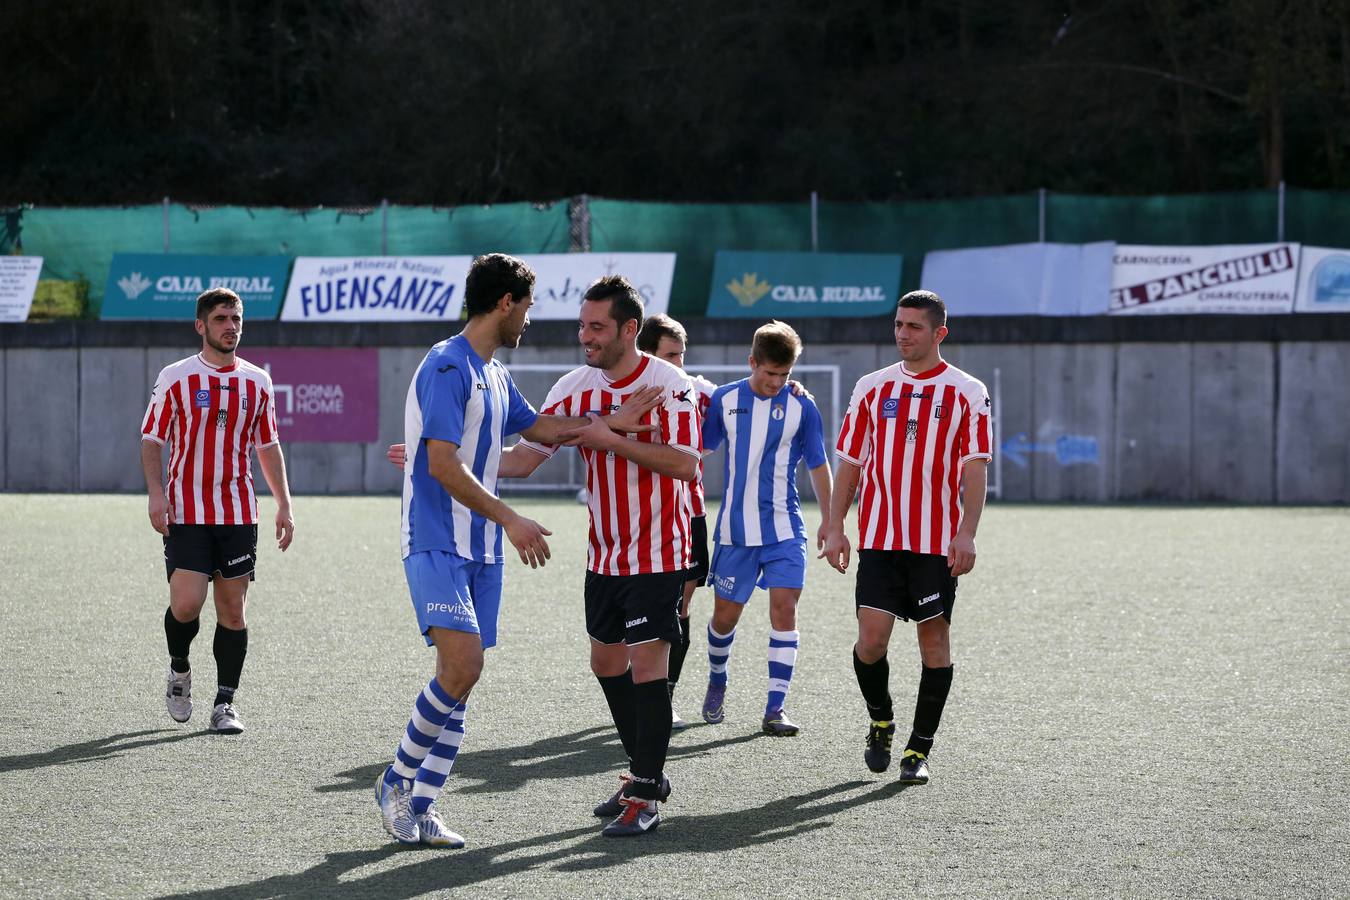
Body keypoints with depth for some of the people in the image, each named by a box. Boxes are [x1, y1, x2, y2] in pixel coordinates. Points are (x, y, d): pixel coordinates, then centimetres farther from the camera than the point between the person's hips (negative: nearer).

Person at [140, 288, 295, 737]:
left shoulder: (257, 381, 8)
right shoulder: (175, 377, -2)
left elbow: (268, 446, 15)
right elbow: (152, 439, 1)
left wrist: (284, 505, 8)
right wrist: (156, 494, -13)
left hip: (238, 514, 3)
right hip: (186, 513, -3)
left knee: (233, 607, 1)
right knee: (186, 603, -12)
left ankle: (225, 702, 9)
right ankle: (179, 668, 18)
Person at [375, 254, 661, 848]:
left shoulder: (494, 376, 16)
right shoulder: (448, 366, -13)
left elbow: (539, 427, 33)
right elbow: (443, 464, -20)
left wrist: (608, 422, 21)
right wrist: (510, 519, -21)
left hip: (481, 550, 9)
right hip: (437, 546, -9)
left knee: (461, 679, 5)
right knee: (461, 666, -20)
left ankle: (420, 807, 9)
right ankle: (397, 779, -2)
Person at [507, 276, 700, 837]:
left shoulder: (668, 384, -14)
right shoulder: (575, 388, 0)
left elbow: (685, 463, -22)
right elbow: (526, 456, -1)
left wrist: (612, 439, -26)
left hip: (658, 553, -6)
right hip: (604, 554, 6)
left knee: (646, 665, -9)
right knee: (606, 661, 13)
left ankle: (646, 798, -3)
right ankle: (645, 773, 29)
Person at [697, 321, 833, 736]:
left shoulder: (801, 407, -2)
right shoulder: (724, 400, 0)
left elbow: (818, 466, 6)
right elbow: (700, 452, 11)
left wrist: (828, 521, 7)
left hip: (785, 530, -1)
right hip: (735, 529, 1)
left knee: (784, 608, -12)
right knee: (725, 615, 6)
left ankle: (775, 708, -9)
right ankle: (717, 683, 35)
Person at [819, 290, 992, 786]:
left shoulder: (967, 393, 0)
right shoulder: (873, 387, 8)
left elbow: (974, 469, -4)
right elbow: (850, 462, 11)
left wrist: (966, 534, -14)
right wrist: (835, 528, 4)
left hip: (938, 543, -2)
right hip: (879, 537, 2)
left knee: (934, 639, 0)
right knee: (871, 638, -7)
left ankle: (919, 749, 10)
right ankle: (880, 721, 19)